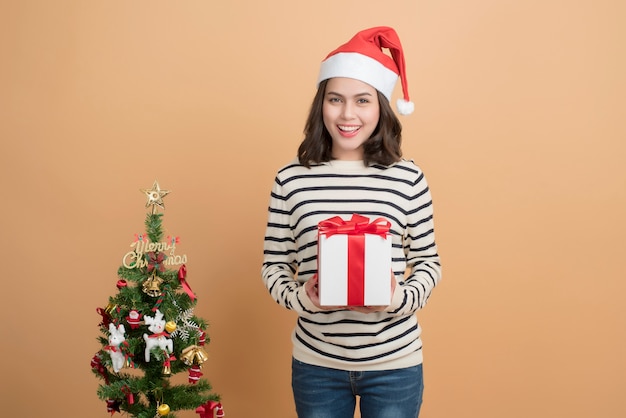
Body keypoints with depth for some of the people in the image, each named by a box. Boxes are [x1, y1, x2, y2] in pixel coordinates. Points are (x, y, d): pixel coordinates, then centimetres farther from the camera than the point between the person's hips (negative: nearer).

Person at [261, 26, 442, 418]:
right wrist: (300, 297, -17)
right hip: (316, 363, 1)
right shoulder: (291, 178, -5)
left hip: (394, 364, 0)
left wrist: (400, 298, -16)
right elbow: (274, 265, 1)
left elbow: (428, 262, 1)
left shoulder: (407, 177, -7)